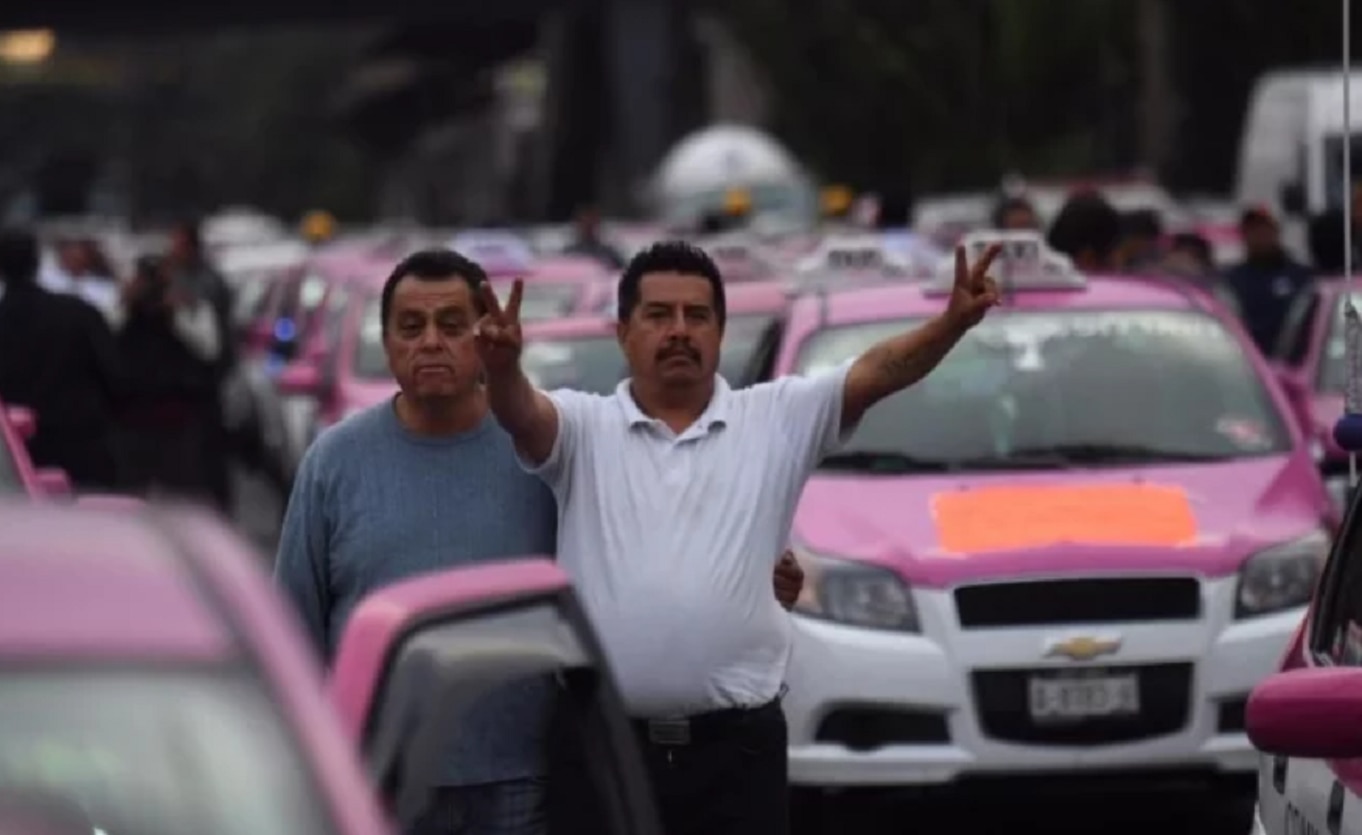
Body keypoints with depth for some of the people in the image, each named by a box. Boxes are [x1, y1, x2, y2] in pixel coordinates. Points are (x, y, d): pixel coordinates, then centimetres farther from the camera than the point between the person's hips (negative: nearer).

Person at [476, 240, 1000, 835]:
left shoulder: (776, 420, 6)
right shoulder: (585, 427, 4)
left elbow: (875, 374, -6)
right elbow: (523, 415, -17)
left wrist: (952, 323, -26)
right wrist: (502, 368, -41)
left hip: (737, 746, 1)